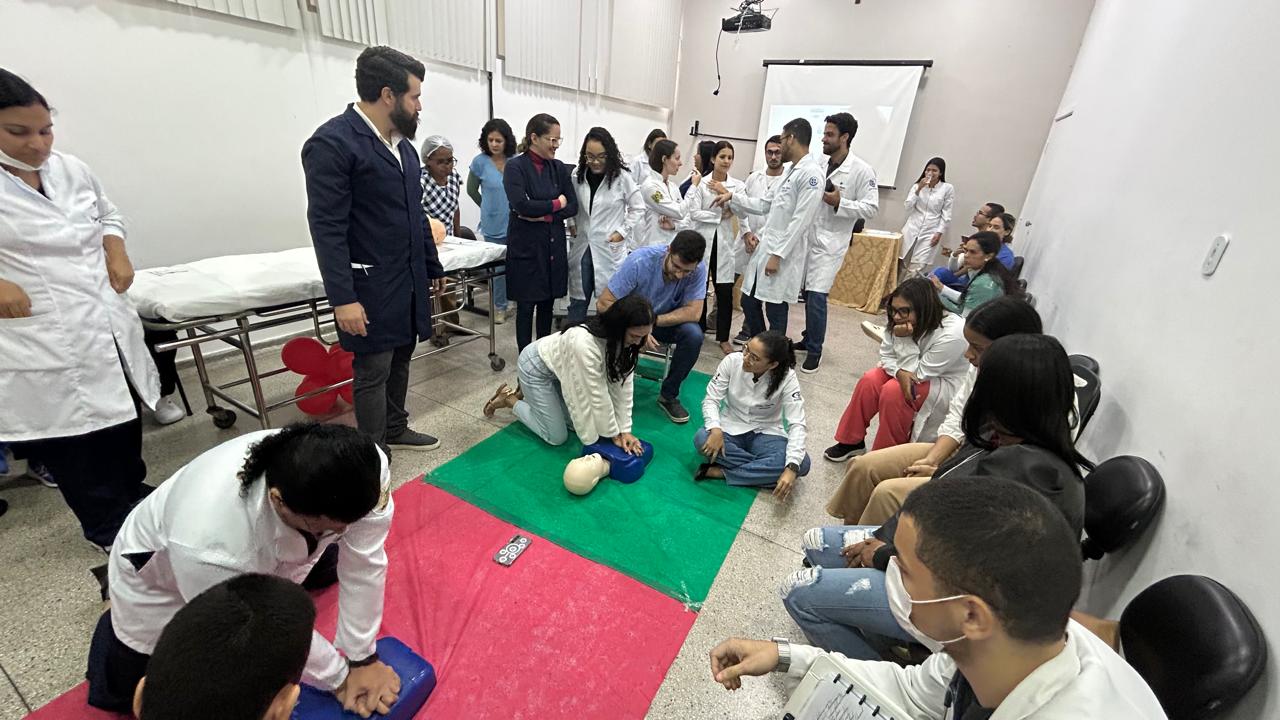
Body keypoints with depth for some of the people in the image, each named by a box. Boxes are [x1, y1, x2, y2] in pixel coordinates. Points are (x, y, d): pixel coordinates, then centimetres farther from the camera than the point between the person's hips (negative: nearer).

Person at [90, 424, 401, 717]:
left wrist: (362, 659, -18)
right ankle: (115, 629, 27)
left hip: (276, 558, 4)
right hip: (162, 580, -3)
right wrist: (339, 677, -15)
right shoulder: (206, 541, -44)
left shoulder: (366, 470, -38)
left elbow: (364, 566, -25)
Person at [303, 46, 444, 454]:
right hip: (371, 286, -7)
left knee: (400, 360, 16)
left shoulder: (402, 142, 13)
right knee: (373, 371, 2)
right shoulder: (332, 142, -13)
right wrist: (343, 298, -21)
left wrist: (433, 266, 18)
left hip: (409, 279, 7)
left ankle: (395, 430, 34)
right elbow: (327, 228, -17)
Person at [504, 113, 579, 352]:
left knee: (548, 303, 12)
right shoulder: (515, 167, -6)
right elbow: (521, 205, -19)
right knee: (526, 305, 3)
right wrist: (556, 204, -8)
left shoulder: (559, 168, 9)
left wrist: (544, 215, -12)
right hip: (526, 246, -4)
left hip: (554, 245, 5)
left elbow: (573, 206, 2)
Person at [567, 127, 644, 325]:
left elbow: (638, 208, 1)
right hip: (581, 247, 3)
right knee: (578, 299, 11)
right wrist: (571, 225, 3)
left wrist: (623, 232, -6)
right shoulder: (576, 175, 0)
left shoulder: (621, 177, -8)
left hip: (610, 248, -3)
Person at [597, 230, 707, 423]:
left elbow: (693, 312, -23)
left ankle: (669, 395, -5)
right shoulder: (639, 261, -28)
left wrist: (653, 321, -30)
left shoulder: (699, 270, -22)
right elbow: (603, 303, -26)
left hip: (667, 321, 2)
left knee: (694, 334, -28)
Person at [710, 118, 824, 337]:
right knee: (749, 303, 14)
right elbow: (764, 205, 22)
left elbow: (800, 221, -19)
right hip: (764, 248, 9)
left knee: (775, 312, 0)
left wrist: (778, 255, -20)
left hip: (782, 255, -9)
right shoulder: (792, 171, 17)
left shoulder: (811, 173, -13)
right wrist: (731, 196, 18)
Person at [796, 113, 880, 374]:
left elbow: (871, 208, -10)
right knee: (808, 293, 12)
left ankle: (814, 350, 3)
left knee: (816, 295, -11)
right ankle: (809, 339, 29)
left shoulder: (862, 171, -7)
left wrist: (839, 203, -19)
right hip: (807, 237, 6)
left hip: (830, 243, -6)